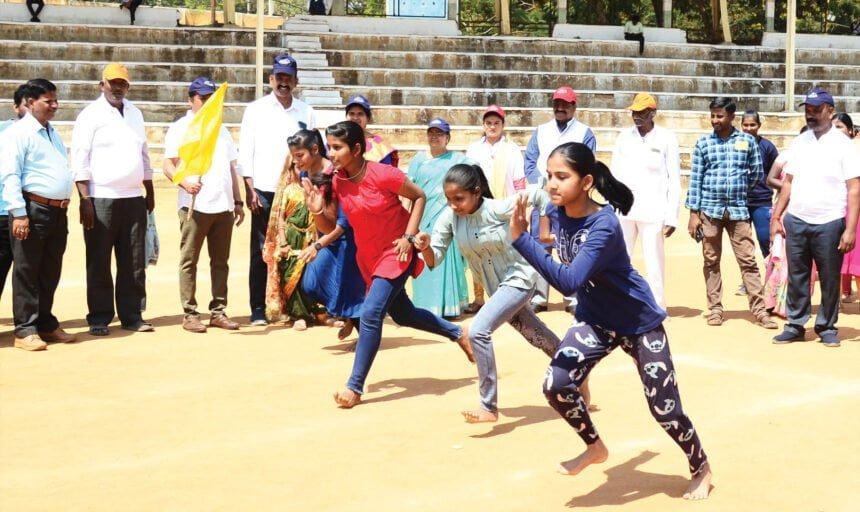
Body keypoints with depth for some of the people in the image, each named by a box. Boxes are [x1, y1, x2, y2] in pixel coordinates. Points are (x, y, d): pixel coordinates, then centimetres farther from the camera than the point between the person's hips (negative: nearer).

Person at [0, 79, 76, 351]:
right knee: (27, 272, -2)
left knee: (50, 273, 14)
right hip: (34, 209, -8)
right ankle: (25, 330, 3)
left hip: (58, 211, 8)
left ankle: (46, 324, 24)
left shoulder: (52, 133, 19)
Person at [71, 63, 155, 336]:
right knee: (99, 263, 0)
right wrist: (84, 200, -15)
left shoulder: (135, 113, 15)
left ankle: (132, 315, 14)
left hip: (134, 199, 5)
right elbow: (80, 160, -9)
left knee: (134, 263, 6)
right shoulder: (91, 115, -4)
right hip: (101, 199, -5)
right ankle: (99, 318, 8)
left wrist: (150, 192, 17)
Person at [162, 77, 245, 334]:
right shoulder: (180, 128, 3)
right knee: (189, 261, -2)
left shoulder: (222, 130, 21)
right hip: (194, 205, -5)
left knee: (220, 261, 7)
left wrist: (238, 202, 15)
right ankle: (190, 314, 2)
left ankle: (218, 312, 13)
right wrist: (184, 182, -26)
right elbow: (169, 165, -6)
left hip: (223, 206, 6)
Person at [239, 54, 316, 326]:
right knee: (261, 252, 0)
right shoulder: (256, 110, 5)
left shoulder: (306, 112, 11)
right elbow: (245, 152, 1)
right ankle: (258, 310, 4)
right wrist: (249, 189, -7)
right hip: (264, 191, -2)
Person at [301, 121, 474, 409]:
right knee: (402, 314, 18)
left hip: (396, 252, -7)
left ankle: (355, 387, -9)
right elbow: (329, 228, -3)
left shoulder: (382, 175, -23)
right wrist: (317, 211, -24)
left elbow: (419, 196, -10)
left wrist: (408, 237, -18)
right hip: (368, 255, 7)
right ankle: (458, 334, 41)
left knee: (371, 313, -17)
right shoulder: (336, 182, -7)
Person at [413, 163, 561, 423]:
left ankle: (489, 407, -16)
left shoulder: (498, 209, -26)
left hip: (518, 279, -7)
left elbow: (538, 195, -15)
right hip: (496, 286, 7)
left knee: (478, 331, -23)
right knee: (539, 338, 22)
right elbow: (434, 260, -12)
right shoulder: (449, 217, -12)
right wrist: (425, 247, -33)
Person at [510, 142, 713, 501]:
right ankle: (595, 447, 13)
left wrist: (520, 238, -46)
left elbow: (568, 281, -43)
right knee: (556, 385, -15)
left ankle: (701, 468, 31)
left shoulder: (604, 226, -32)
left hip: (639, 322, -6)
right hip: (595, 319, 6)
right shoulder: (562, 214, -10)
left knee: (665, 409, 2)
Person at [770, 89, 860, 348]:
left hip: (829, 224, -4)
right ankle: (795, 326, 17)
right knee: (796, 277, 9)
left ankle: (827, 327, 16)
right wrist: (776, 217, 7)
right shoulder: (798, 143, 11)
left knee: (830, 279, 4)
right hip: (796, 221, 4)